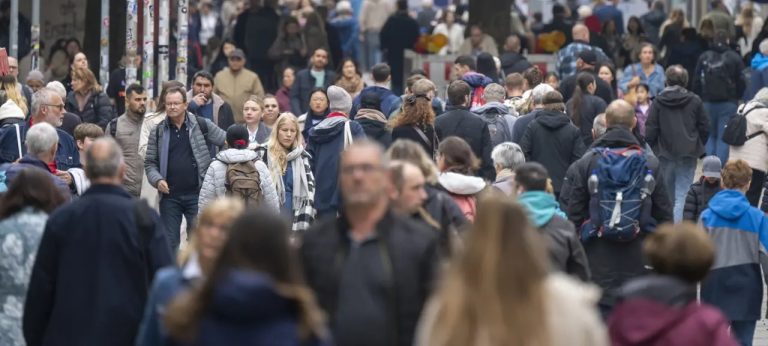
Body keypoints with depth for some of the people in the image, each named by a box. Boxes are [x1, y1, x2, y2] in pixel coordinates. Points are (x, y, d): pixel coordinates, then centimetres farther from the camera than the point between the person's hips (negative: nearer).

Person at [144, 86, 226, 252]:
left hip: (196, 194, -2)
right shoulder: (158, 132, 7)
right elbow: (150, 162, 9)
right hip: (169, 196, 2)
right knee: (169, 242, 5)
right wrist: (157, 180, -9)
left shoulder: (202, 125, 0)